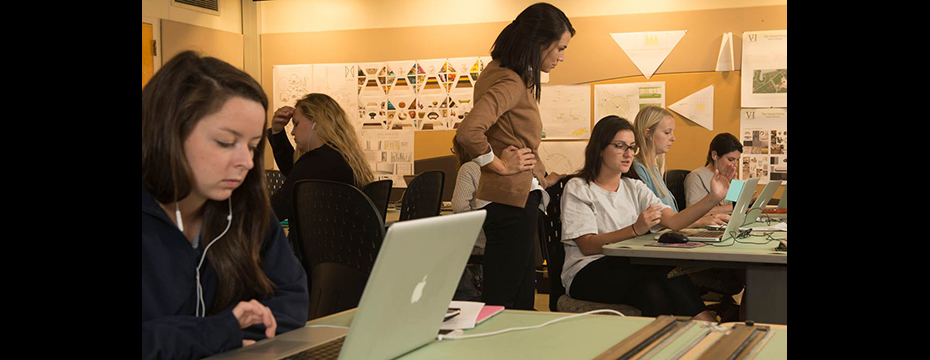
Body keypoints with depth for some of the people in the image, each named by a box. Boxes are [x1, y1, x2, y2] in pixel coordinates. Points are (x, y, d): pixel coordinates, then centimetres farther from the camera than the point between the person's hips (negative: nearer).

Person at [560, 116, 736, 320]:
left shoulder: (634, 188, 19)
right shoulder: (577, 189, 0)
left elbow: (673, 221, 2)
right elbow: (588, 246, -14)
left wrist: (713, 198, -13)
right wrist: (635, 230, -25)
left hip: (630, 270, 5)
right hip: (587, 276, -5)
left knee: (652, 293, -33)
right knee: (665, 268, -30)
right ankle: (704, 322, -22)